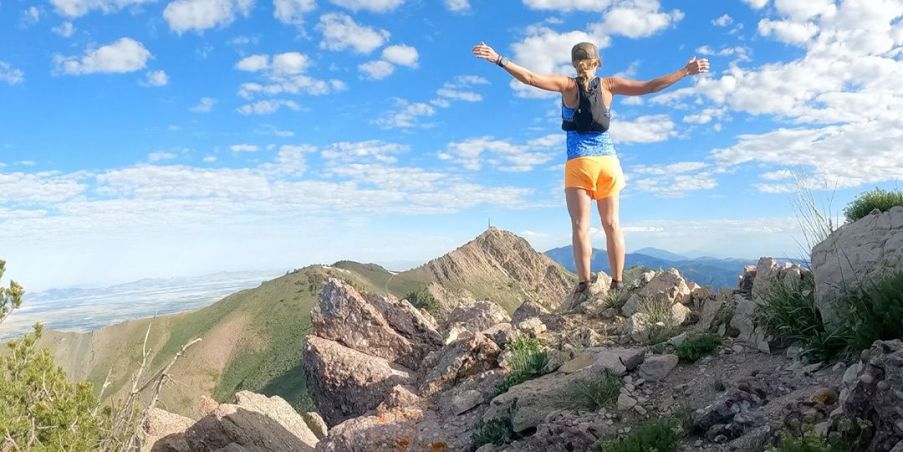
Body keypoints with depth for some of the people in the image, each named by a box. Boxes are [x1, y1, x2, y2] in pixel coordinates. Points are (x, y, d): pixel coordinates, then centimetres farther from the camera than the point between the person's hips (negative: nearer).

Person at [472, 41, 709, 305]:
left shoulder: (567, 85, 1)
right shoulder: (609, 85, 7)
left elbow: (530, 78, -10)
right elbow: (650, 87, 6)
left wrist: (499, 60, -9)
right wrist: (686, 71, 15)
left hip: (579, 163, -3)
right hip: (608, 161, 3)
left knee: (580, 226, -6)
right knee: (612, 225, 7)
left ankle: (584, 285, -16)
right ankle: (618, 284, 7)